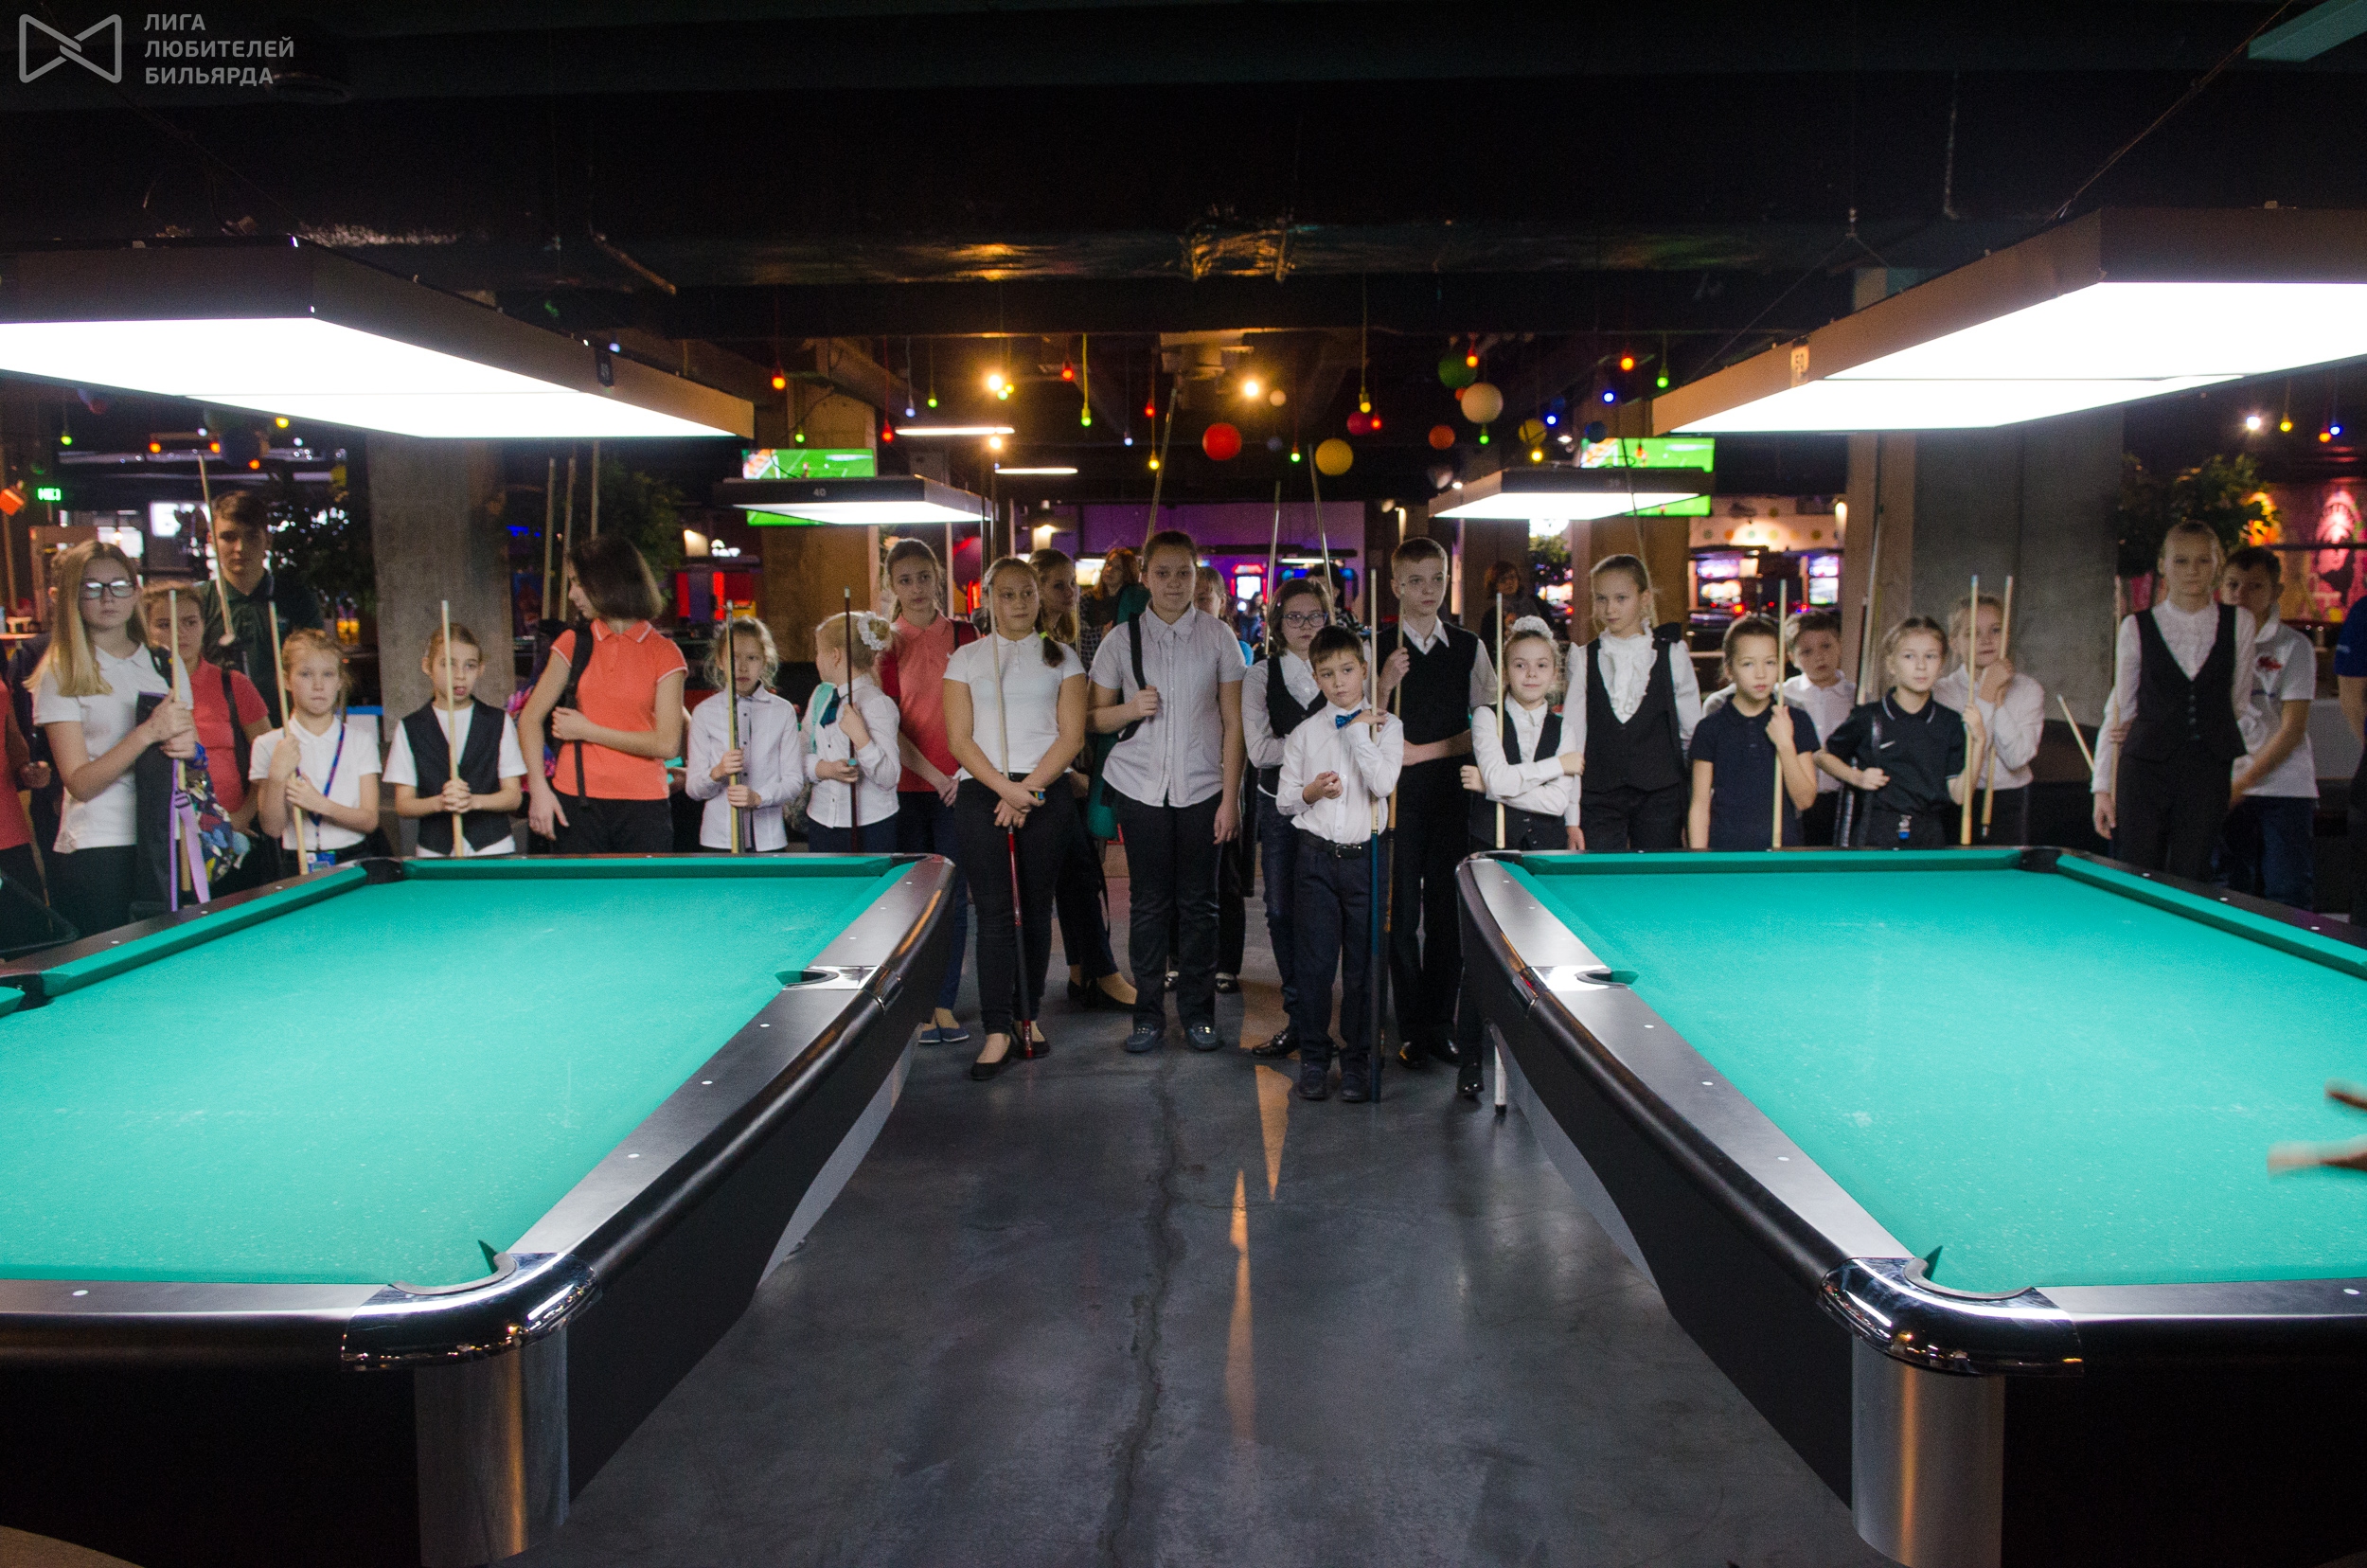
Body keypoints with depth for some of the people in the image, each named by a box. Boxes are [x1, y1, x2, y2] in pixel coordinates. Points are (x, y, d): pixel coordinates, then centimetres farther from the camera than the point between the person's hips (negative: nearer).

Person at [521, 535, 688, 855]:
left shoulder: (664, 654, 0)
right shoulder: (573, 643, 9)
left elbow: (667, 744, -7)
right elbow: (530, 717, 6)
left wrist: (588, 730, -6)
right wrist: (539, 787, -6)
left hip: (644, 806, -2)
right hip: (577, 804, 2)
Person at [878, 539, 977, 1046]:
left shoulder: (963, 634, 5)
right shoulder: (886, 642, 1)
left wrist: (967, 771, -6)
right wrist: (933, 775, -11)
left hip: (957, 782, 1)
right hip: (906, 785, -1)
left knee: (953, 893, 3)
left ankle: (946, 1004, 11)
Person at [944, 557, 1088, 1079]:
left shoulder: (1061, 657, 8)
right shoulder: (967, 658, 8)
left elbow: (1072, 735, 1)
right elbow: (960, 739, 1)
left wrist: (1027, 790, -9)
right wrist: (1004, 788, -12)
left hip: (1046, 792, 1)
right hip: (982, 792, -1)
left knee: (1036, 909, 6)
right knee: (994, 910, -6)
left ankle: (1029, 1014, 20)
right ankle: (998, 1031, -4)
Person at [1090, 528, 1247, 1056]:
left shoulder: (1218, 637, 2)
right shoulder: (1122, 638, 4)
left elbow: (1232, 722, 2)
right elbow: (1096, 717, 10)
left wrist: (1230, 798, -3)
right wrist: (1131, 709, -12)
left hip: (1201, 789, 0)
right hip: (1140, 787, 0)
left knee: (1199, 902, 4)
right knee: (1148, 901, 4)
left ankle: (1197, 1012, 16)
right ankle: (1148, 1012, 15)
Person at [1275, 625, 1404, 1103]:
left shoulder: (1385, 725, 2)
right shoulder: (1305, 733, 7)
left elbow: (1385, 784, -13)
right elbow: (1283, 800, 11)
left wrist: (1358, 732, -13)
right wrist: (1310, 792, -8)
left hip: (1365, 854, -1)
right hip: (1318, 856, 1)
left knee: (1363, 964, 4)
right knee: (1315, 962, 3)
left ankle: (1357, 1059, 16)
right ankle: (1313, 1058, 15)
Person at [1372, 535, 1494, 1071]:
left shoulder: (1469, 648, 6)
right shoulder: (1377, 649, 0)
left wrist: (1428, 750, -8)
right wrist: (1386, 682, -17)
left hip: (1450, 791, 2)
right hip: (1397, 792, -2)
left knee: (1448, 909, 4)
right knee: (1402, 910, 1)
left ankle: (1441, 1022, 17)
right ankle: (1411, 1027, 12)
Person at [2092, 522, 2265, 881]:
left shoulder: (2240, 623, 6)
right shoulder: (2137, 627, 3)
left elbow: (2239, 705, 14)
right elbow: (2120, 712, 5)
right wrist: (2102, 786, 1)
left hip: (2209, 772, 1)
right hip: (2145, 768, -1)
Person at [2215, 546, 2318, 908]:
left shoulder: (2293, 646, -2)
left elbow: (2293, 729, -8)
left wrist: (2241, 783, -13)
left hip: (2285, 789, -3)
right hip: (2226, 790, 3)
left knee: (2289, 901, -3)